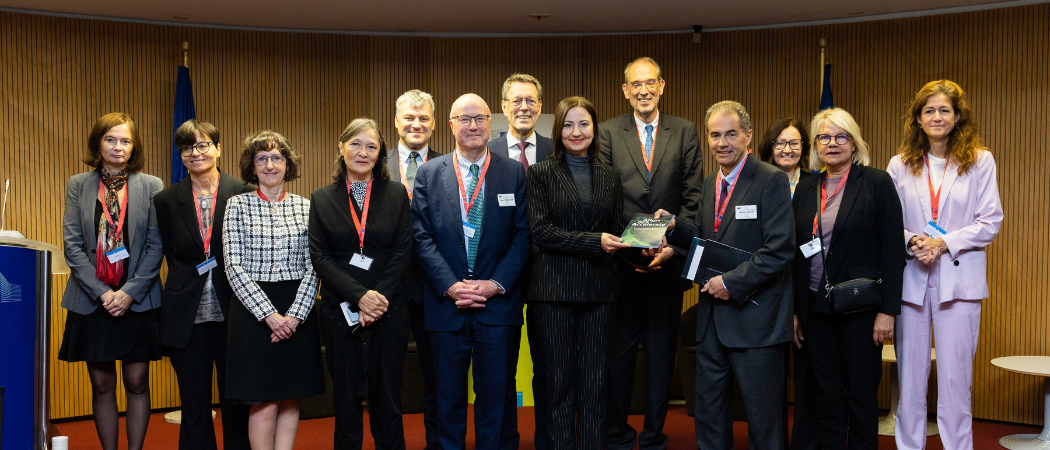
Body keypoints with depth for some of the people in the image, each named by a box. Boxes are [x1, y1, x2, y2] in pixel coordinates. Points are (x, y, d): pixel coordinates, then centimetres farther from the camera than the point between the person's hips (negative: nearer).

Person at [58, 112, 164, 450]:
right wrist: (101, 292, -10)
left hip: (137, 302, -1)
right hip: (91, 301, 1)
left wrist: (130, 292, -11)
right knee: (102, 386, 8)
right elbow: (72, 245, 0)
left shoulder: (152, 186, 2)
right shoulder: (78, 185, 6)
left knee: (137, 384, 4)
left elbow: (156, 246, -2)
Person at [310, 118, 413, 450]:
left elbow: (402, 252, -2)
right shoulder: (322, 199, 5)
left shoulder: (396, 194, 4)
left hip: (388, 310, 0)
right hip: (340, 311, 1)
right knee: (346, 397, 9)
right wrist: (360, 296, -14)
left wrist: (380, 299, -13)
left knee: (387, 398, 7)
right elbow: (319, 256, -2)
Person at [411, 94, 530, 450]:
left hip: (498, 304, 0)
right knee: (449, 394, 11)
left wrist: (496, 284, -10)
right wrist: (450, 286, -11)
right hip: (446, 302, 1)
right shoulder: (429, 174, 5)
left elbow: (523, 234, -1)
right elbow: (422, 236, -1)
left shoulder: (515, 173, 3)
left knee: (494, 392, 9)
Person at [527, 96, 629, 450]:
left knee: (594, 383, 6)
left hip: (598, 289, 3)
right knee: (559, 381, 5)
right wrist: (594, 241, -16)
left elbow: (618, 232, 12)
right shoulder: (541, 174, 3)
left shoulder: (610, 178, 14)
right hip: (555, 288, -3)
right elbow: (541, 231, -7)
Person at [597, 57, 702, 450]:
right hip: (621, 265, -1)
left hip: (667, 265, 1)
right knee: (619, 356, 8)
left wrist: (673, 245, -11)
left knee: (661, 358, 10)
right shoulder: (608, 132, 4)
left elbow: (693, 198, 1)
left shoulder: (685, 132, 6)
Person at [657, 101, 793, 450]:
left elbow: (780, 249, -17)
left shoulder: (771, 180, -10)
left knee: (763, 418, 6)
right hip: (712, 316, 7)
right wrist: (675, 227, 1)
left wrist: (732, 282, -18)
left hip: (754, 316, -7)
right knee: (708, 414, 15)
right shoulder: (710, 184, 12)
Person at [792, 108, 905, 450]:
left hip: (859, 308, -4)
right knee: (826, 398, 10)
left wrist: (888, 309, -11)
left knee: (862, 395, 6)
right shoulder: (806, 190, 9)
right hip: (816, 309, 4)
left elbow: (893, 250, -6)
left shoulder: (877, 183, -3)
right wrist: (795, 311, 9)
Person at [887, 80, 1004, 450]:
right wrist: (911, 241, -12)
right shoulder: (900, 165, 8)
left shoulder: (980, 160, 4)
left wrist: (944, 243, -12)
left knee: (955, 378, 0)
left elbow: (990, 222, 0)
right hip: (910, 279, 2)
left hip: (958, 280, -1)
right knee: (909, 376, 6)